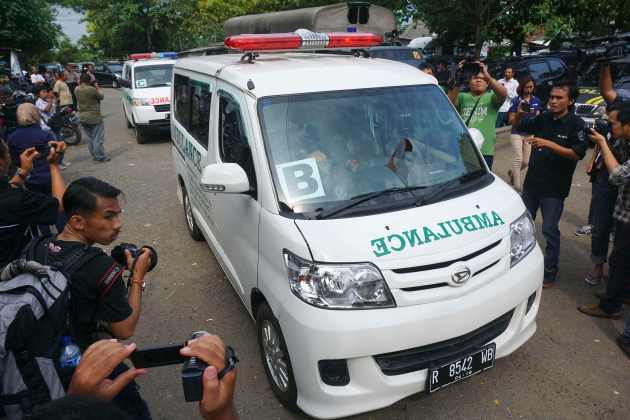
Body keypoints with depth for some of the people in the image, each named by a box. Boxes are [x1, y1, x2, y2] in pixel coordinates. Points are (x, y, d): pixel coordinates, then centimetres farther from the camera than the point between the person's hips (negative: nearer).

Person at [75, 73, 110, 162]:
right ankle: (100, 157, 0)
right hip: (94, 116, -7)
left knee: (91, 138, 17)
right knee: (98, 138, 0)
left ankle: (95, 156, 21)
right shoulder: (92, 89, -18)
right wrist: (98, 89, 13)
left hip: (82, 117, 7)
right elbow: (101, 97, -5)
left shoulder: (76, 90, 1)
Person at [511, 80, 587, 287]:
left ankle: (550, 272, 15)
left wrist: (549, 144, -26)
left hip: (555, 187, -5)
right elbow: (519, 126, 15)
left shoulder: (576, 124, -9)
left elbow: (577, 154, -17)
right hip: (532, 181, 5)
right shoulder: (543, 118, 2)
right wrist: (519, 113, -6)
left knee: (549, 230, 0)